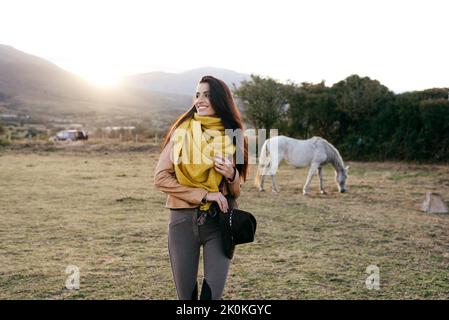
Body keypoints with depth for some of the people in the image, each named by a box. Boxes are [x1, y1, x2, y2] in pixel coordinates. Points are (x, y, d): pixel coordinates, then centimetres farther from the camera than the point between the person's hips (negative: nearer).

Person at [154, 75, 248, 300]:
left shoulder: (233, 136, 5)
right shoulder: (182, 131, -1)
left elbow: (235, 193, 13)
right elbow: (160, 177, -6)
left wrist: (231, 176, -10)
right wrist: (202, 194, -13)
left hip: (219, 222, 1)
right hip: (183, 221, -1)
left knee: (213, 294, -1)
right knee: (186, 294, 8)